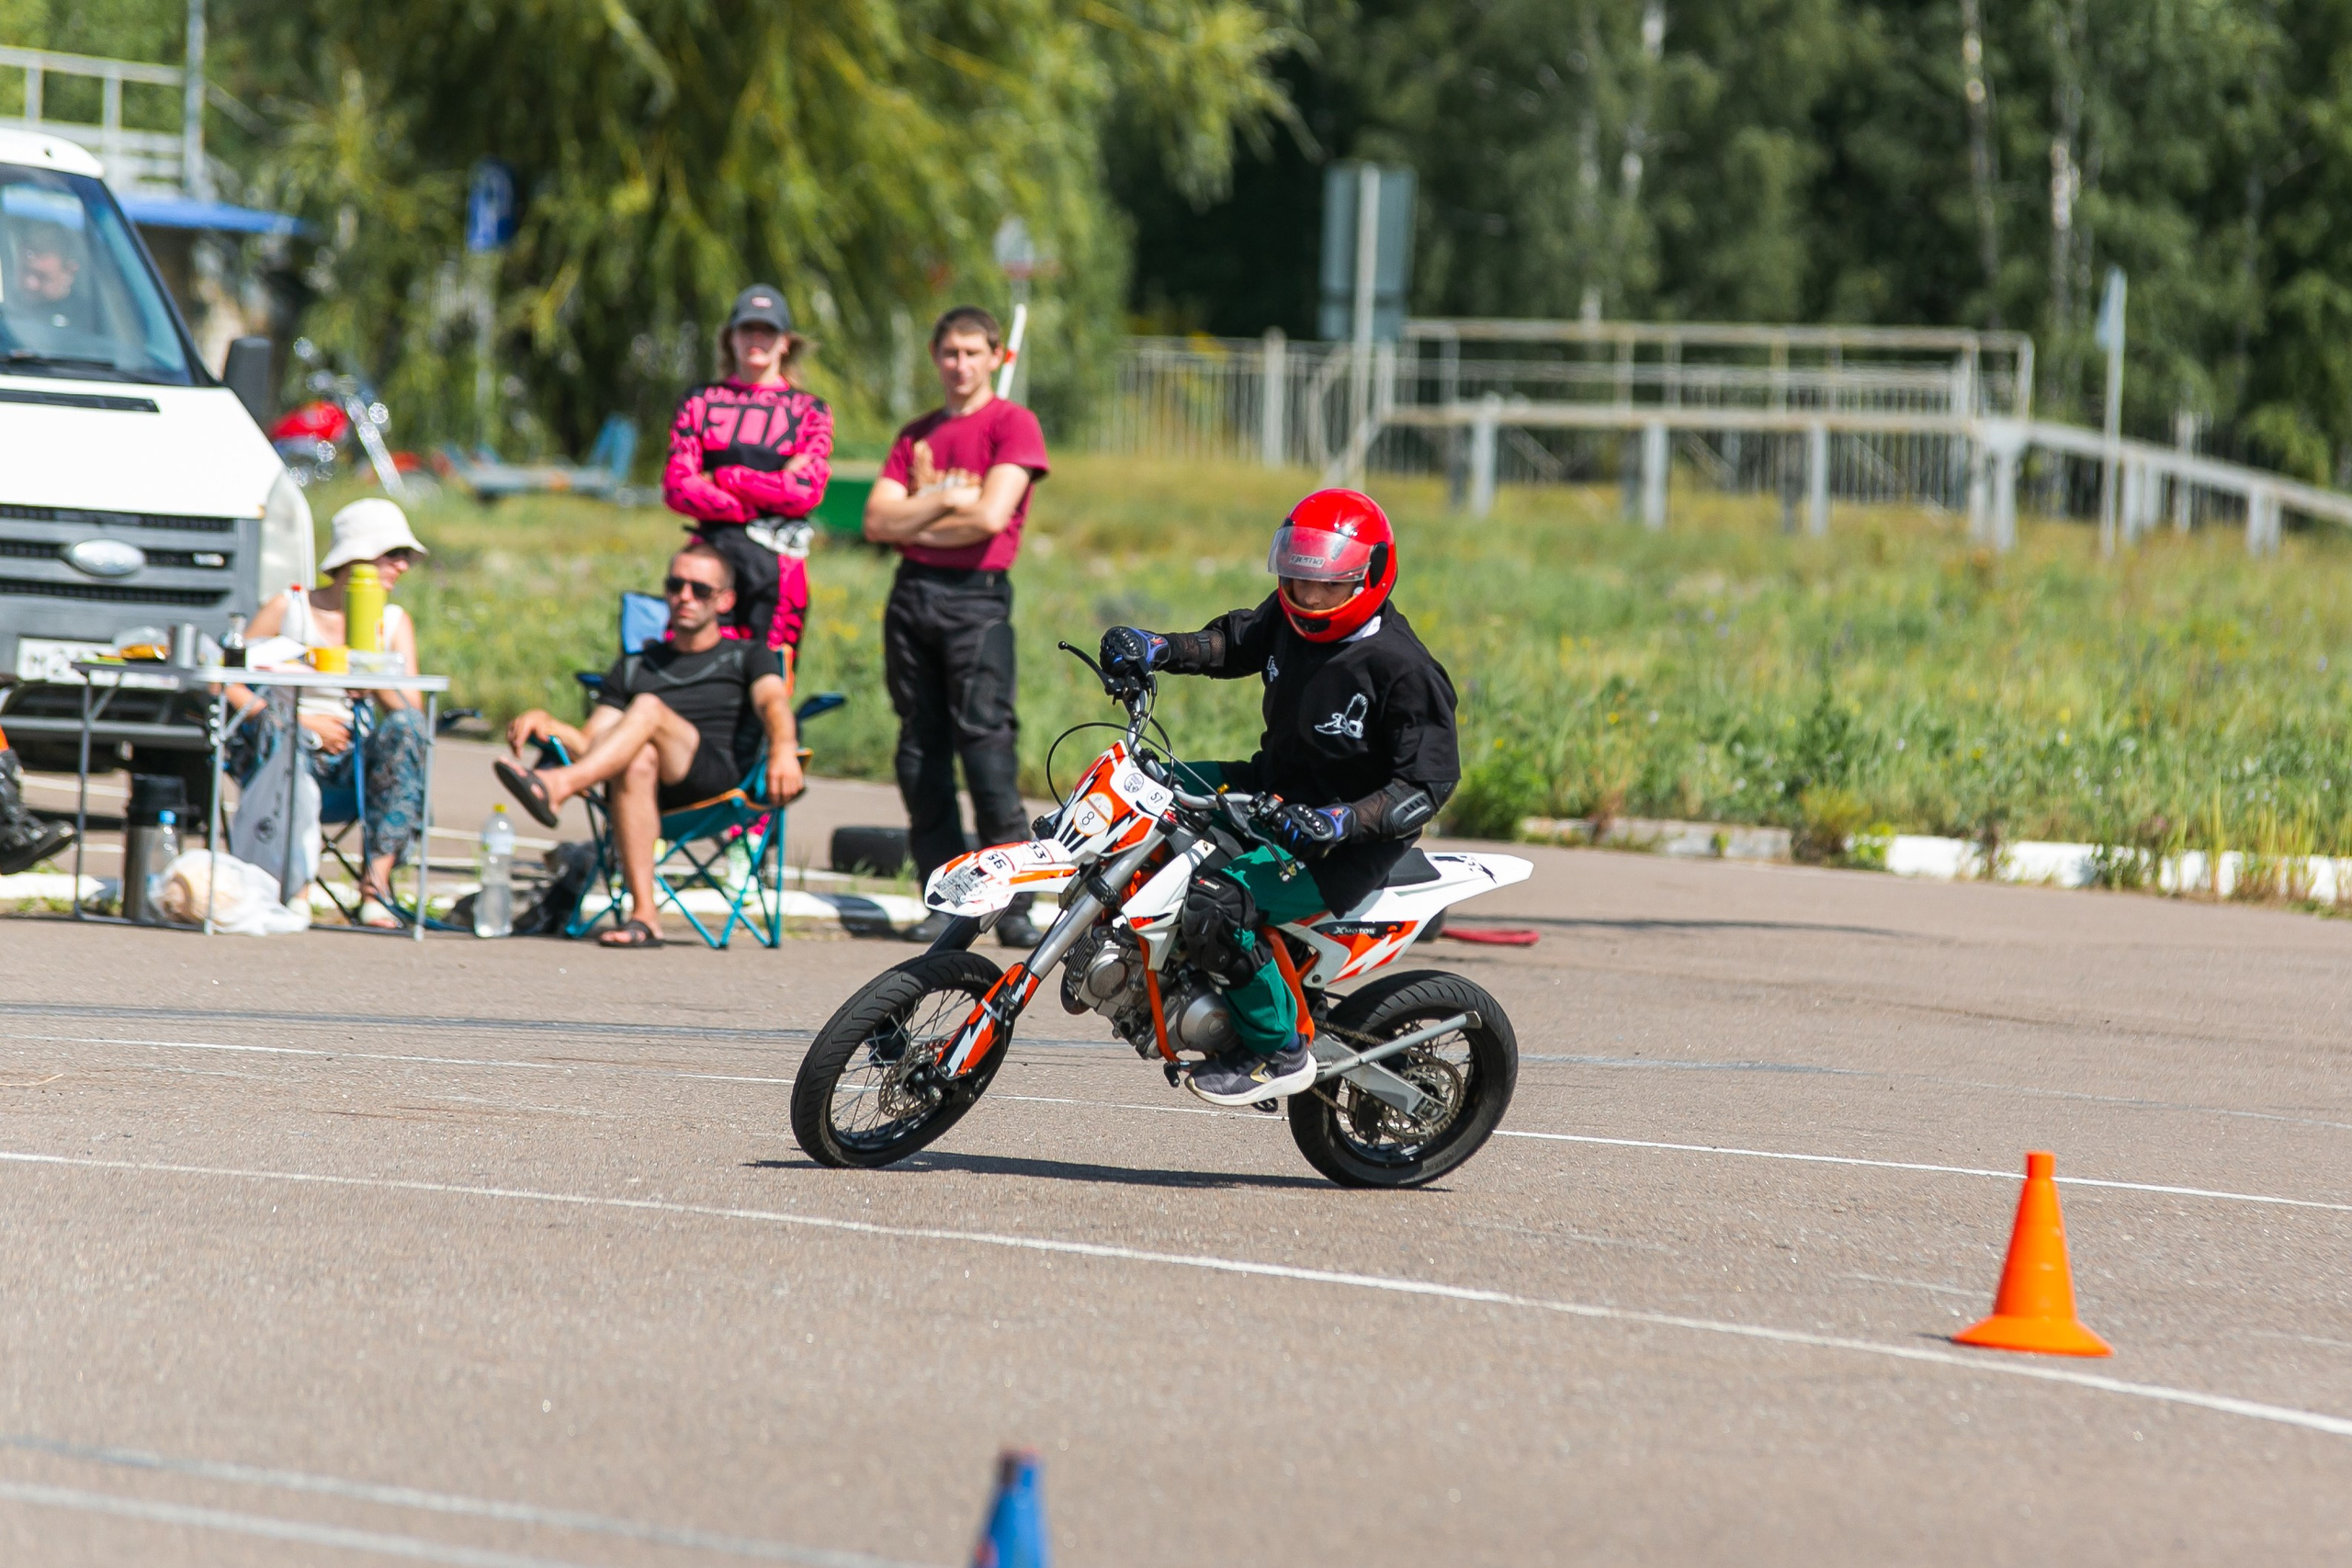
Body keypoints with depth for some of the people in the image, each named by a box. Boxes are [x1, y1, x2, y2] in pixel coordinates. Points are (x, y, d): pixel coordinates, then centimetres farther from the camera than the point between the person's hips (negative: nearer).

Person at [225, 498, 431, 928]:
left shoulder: (394, 622, 12)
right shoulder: (288, 609, 2)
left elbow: (412, 710, -1)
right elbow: (226, 686, -2)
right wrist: (302, 723, -12)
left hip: (354, 756, 3)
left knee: (406, 727, -28)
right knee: (276, 723, -37)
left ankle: (377, 880, -34)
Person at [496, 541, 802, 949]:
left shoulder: (746, 657, 22)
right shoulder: (636, 667, 31)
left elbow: (773, 701, -2)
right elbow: (591, 742, 20)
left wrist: (783, 749, -26)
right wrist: (546, 724, -2)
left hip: (721, 777, -2)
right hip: (658, 795, 2)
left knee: (648, 710, -29)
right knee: (638, 760, -36)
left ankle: (557, 786, -51)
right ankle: (643, 916, -42)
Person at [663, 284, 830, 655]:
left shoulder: (810, 411, 11)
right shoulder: (700, 402, 14)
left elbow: (807, 491, -3)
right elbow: (676, 486, 2)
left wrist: (722, 477, -2)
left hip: (777, 560, 0)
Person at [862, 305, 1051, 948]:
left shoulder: (1013, 425, 0)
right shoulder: (917, 435, 17)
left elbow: (989, 516, -11)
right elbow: (878, 520, 8)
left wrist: (914, 520, 1)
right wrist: (942, 500, -6)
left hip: (977, 596, -6)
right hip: (912, 593, 6)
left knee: (985, 738, -13)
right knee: (920, 748, 3)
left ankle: (1013, 905, -11)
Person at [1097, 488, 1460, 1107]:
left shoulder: (1403, 669, -23)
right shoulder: (1290, 620, -1)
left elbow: (1428, 781, -23)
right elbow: (1237, 640, 21)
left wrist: (1342, 821, -36)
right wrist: (1159, 649, 3)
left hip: (1347, 846, -9)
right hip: (1272, 786, 9)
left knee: (1214, 904, -31)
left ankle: (1278, 1051, -14)